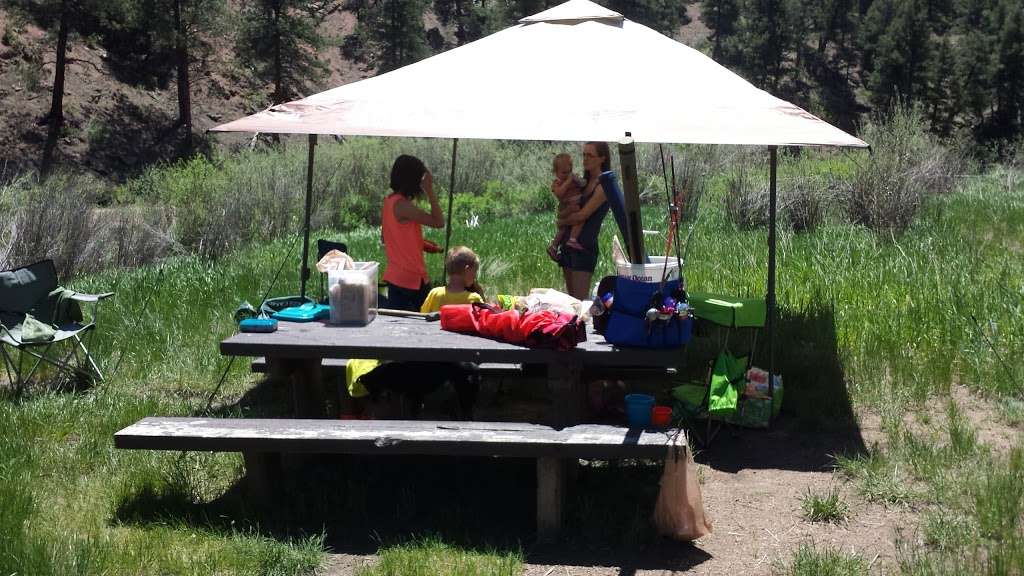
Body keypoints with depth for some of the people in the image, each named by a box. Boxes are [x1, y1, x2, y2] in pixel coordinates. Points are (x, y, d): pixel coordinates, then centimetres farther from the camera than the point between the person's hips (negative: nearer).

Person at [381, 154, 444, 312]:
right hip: (411, 278, -9)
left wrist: (422, 244, 13)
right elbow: (438, 222, -21)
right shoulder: (403, 205, -20)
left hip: (395, 276, 9)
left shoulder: (389, 201, 8)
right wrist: (430, 191, -18)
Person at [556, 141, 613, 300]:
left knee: (580, 300, -12)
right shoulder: (585, 182, 15)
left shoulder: (603, 185, -9)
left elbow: (582, 215, -13)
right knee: (571, 298, 8)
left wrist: (562, 221, 2)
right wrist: (568, 211, -4)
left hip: (585, 246, -8)